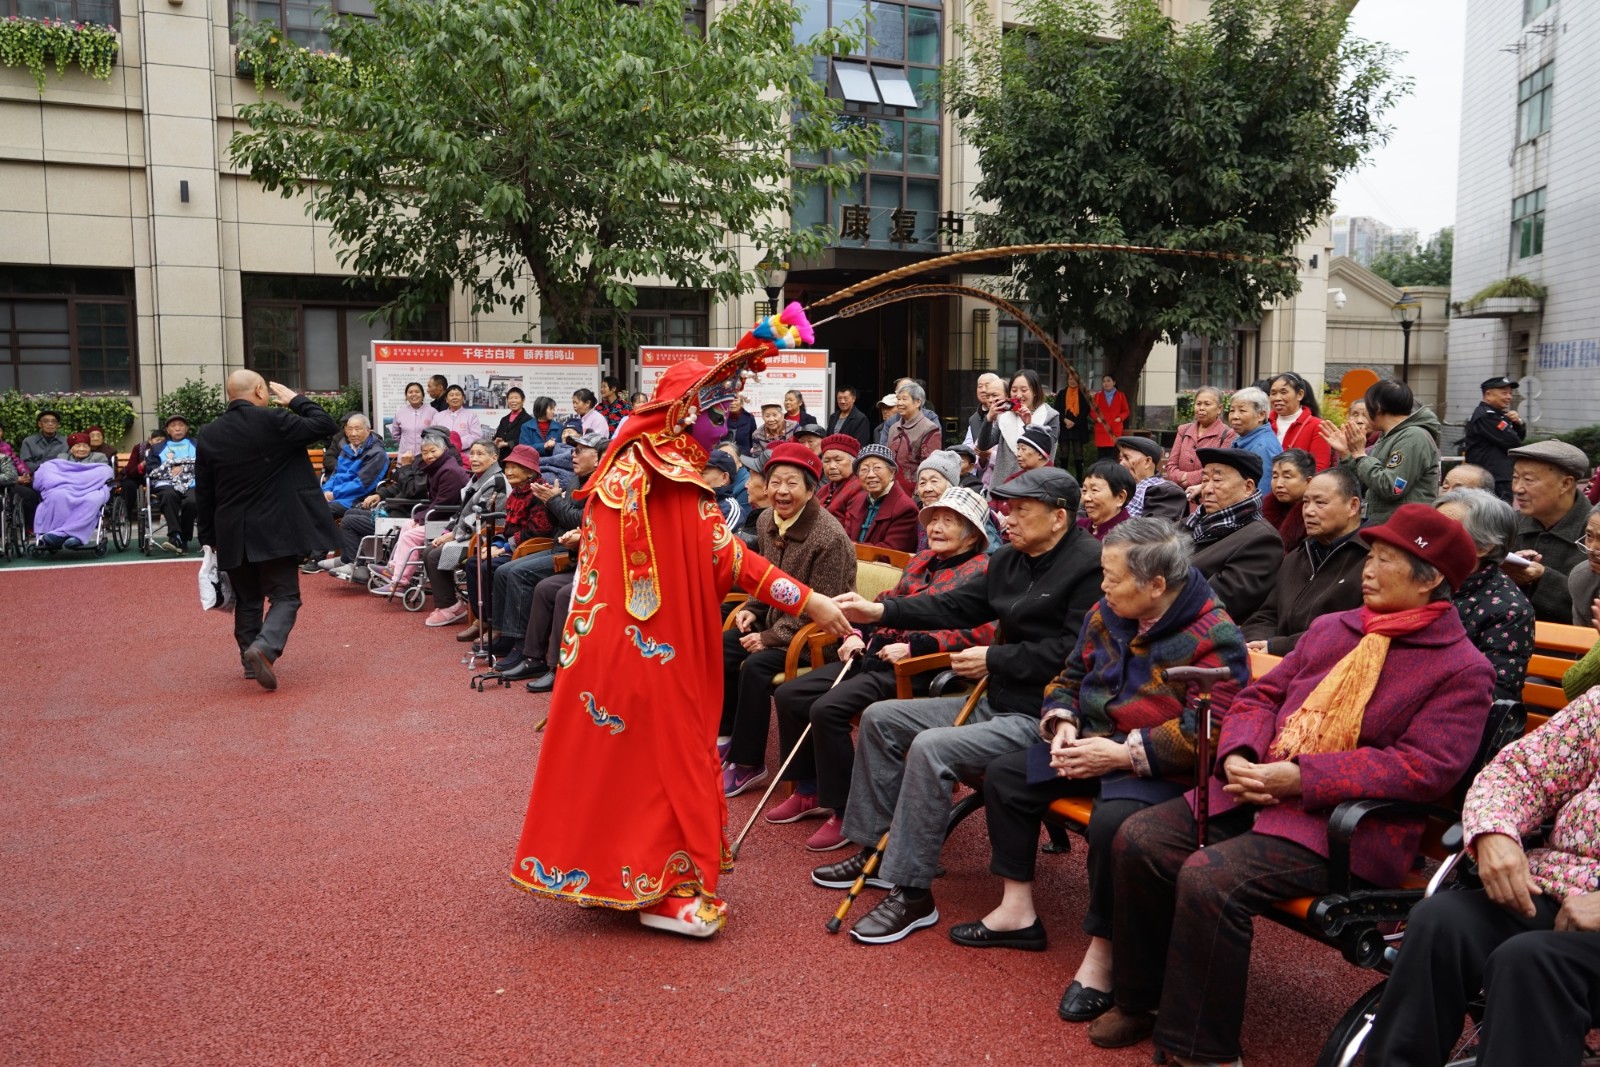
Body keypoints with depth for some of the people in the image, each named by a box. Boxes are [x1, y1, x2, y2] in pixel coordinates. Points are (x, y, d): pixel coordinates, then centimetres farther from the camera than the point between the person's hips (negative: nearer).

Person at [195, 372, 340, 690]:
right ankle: (265, 647, -22)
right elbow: (325, 425, -6)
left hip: (231, 535, 5)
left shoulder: (208, 435, 4)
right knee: (285, 596, 1)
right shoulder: (274, 421, -12)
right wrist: (295, 400, 8)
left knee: (247, 600, 17)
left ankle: (252, 664, 22)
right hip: (274, 531, -5)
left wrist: (209, 539, 14)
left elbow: (203, 494, 7)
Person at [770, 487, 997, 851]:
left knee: (827, 709, -27)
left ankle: (845, 813, -12)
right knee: (789, 694, 2)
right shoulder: (921, 561, 21)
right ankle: (809, 791, 16)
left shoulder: (983, 571, -5)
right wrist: (858, 634, 8)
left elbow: (980, 631, -19)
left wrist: (913, 648, -23)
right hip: (874, 656, 9)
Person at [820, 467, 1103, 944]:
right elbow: (956, 605, 11)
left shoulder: (1091, 565, -16)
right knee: (880, 718, 8)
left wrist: (994, 659, -14)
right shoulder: (1008, 559, 11)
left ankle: (912, 893, -18)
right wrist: (879, 611, 1)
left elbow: (1072, 651, -22)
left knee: (931, 748, -29)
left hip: (1041, 716, -10)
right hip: (996, 702, 10)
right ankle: (874, 851, 16)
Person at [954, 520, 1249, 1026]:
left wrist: (1125, 754, -26)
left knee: (1114, 821, -36)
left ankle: (1100, 955, -13)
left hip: (1159, 770, -8)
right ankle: (1017, 912, 13)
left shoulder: (1213, 637, -19)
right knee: (1004, 775, 4)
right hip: (1092, 745, 9)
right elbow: (1070, 678, 16)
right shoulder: (1106, 614, 4)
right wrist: (1063, 725, -5)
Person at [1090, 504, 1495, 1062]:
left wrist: (1302, 778, -20)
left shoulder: (1462, 669, -4)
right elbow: (1259, 696, 17)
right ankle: (1143, 1000, 10)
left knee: (1209, 878, -28)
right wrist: (1239, 756, -6)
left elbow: (1425, 766, -15)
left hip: (1342, 823, -7)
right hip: (1255, 789, 7)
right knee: (1139, 840, -9)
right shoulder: (1331, 628, 16)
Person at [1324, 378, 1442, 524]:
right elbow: (1364, 483, 18)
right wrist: (1345, 453, 7)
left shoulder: (1414, 437, -12)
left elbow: (1391, 488, -20)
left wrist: (1360, 455, -12)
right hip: (1382, 526, 9)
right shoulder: (1389, 437, 15)